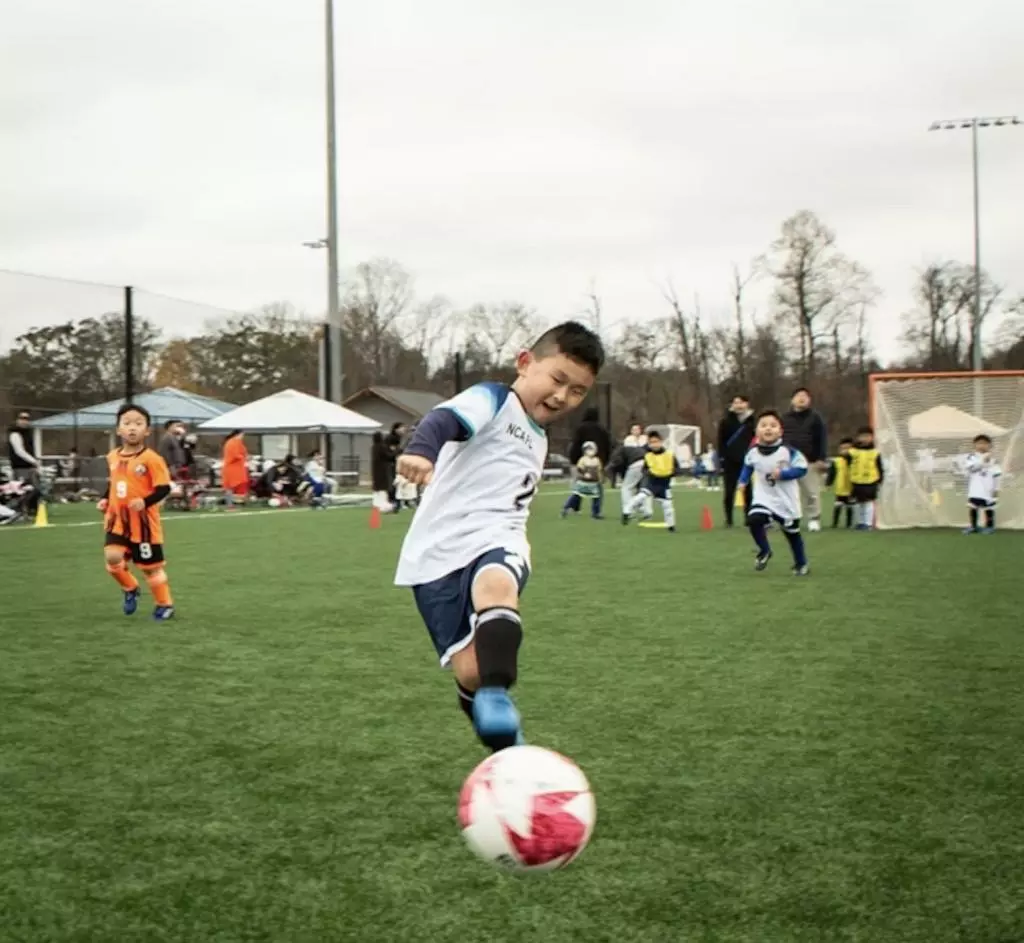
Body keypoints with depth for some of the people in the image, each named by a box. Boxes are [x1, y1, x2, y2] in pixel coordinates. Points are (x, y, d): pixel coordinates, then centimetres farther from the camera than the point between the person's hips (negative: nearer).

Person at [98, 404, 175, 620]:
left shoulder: (151, 459, -15)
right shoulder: (113, 457, 5)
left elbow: (164, 488, -16)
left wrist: (145, 502, -29)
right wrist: (105, 500, 6)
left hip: (143, 521, -5)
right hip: (117, 520, 5)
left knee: (151, 566, 5)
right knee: (112, 558, -13)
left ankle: (165, 605, 23)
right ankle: (130, 589, 16)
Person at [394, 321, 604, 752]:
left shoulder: (538, 441, 23)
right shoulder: (493, 399, -1)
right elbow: (446, 417, -24)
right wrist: (421, 450, -45)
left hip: (495, 540, 5)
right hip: (439, 553, -4)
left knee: (497, 586, -35)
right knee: (470, 671, -12)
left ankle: (497, 693, -36)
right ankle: (509, 751, 12)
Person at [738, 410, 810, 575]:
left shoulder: (788, 451, -19)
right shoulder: (753, 452, -8)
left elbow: (802, 468, -15)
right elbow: (748, 467, 13)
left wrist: (782, 474, -25)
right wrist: (743, 482, 4)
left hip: (786, 501, -2)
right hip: (763, 498, 2)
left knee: (792, 532, 12)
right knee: (754, 520, -24)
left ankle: (801, 563, 35)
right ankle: (764, 551, 2)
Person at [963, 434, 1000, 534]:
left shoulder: (992, 459, -1)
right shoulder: (972, 457, 3)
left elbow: (997, 475, 1)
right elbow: (970, 466, -18)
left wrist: (996, 489, -1)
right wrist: (982, 461, -21)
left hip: (987, 490, -2)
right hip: (974, 489, 2)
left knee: (988, 508, 2)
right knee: (973, 507, 5)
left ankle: (990, 526, 14)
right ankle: (973, 526, 16)